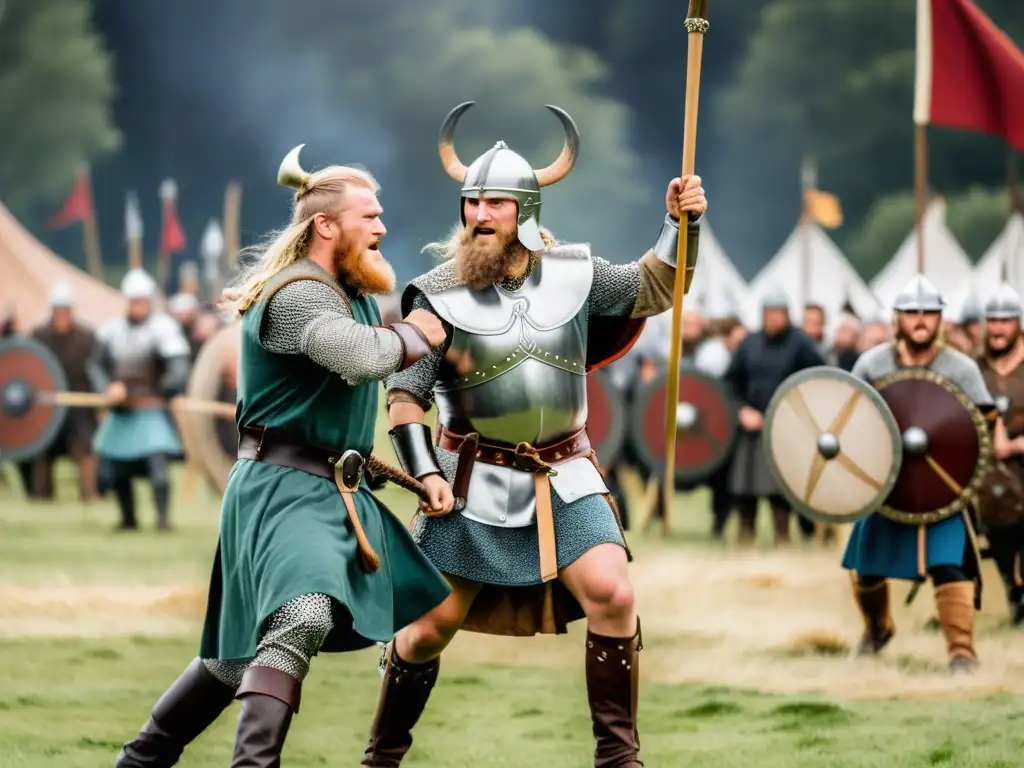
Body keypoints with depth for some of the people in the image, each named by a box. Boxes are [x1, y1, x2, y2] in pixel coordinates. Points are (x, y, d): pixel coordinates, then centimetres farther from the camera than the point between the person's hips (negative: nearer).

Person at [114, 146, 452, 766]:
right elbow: (362, 358, -32)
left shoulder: (354, 292, 13)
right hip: (286, 487, -10)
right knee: (303, 619, -32)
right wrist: (414, 336, -14)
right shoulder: (298, 296, -18)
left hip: (333, 489, 10)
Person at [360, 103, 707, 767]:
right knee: (433, 624, 2)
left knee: (612, 595, -15)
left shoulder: (573, 274, -1)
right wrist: (424, 471, -15)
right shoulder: (440, 294, -8)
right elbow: (405, 394, -4)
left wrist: (684, 224, -6)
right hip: (476, 482, -2)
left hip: (564, 476, 2)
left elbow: (657, 288, 11)